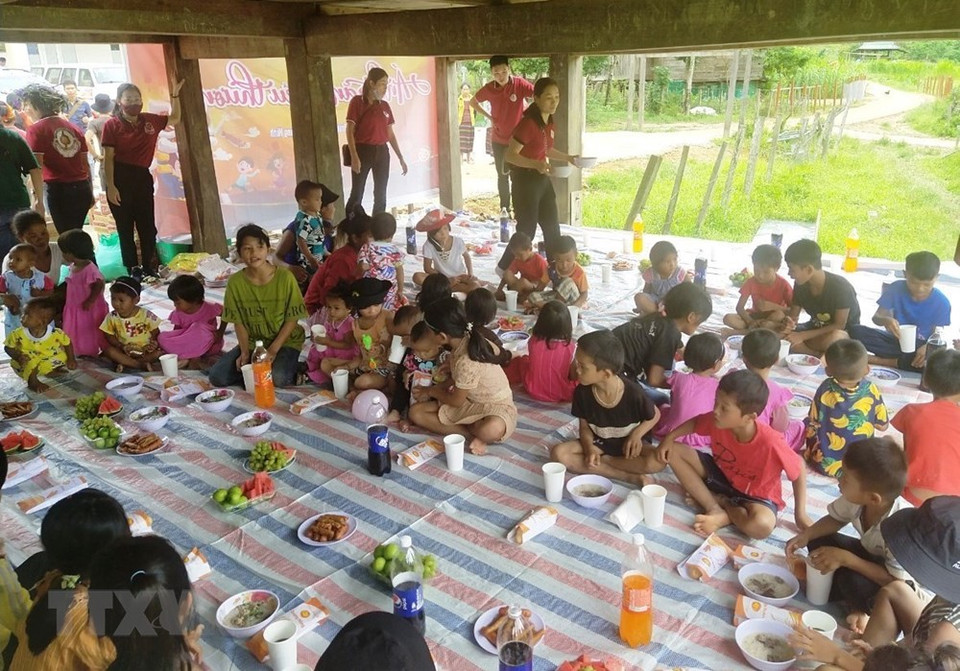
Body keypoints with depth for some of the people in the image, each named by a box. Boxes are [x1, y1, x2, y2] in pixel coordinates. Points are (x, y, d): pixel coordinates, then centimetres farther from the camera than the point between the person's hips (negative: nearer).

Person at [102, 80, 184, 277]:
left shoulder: (150, 120, 7)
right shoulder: (112, 125, -5)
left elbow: (174, 119, 21)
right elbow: (108, 158, -7)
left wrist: (175, 95, 7)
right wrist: (110, 186, -13)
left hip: (143, 177, 4)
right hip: (120, 178, -4)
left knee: (147, 226, 8)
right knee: (125, 227, 4)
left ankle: (150, 269, 18)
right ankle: (133, 270, 12)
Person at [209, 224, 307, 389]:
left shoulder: (285, 277, -15)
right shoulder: (235, 282, -8)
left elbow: (292, 319, -10)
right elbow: (238, 322, -1)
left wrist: (273, 350, -18)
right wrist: (245, 352, -13)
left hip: (285, 341, -3)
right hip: (252, 342, 4)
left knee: (278, 379, -31)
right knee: (217, 377, -13)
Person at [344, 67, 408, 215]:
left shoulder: (385, 105, 11)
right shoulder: (357, 102, -5)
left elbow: (390, 134, 15)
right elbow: (350, 131, -9)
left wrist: (401, 158, 11)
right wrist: (354, 157, -19)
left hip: (382, 152, 5)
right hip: (363, 151, -5)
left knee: (381, 195, 8)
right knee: (356, 194, -5)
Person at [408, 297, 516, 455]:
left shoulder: (466, 362, -32)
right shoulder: (468, 338, -8)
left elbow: (456, 401, -15)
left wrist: (431, 391, 2)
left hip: (495, 407, -9)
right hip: (470, 402, 9)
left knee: (493, 429, -45)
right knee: (416, 412, -6)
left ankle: (461, 428, -11)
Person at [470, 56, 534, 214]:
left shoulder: (519, 84, -15)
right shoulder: (489, 88, -5)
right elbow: (473, 102, 12)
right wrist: (489, 117, 3)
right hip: (498, 139, 3)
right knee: (502, 176, 12)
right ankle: (504, 210, 25)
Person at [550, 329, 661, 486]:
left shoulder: (632, 392, -24)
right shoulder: (582, 392, -17)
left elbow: (655, 416, -5)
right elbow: (585, 427, -5)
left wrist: (636, 434, -21)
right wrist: (589, 448, -25)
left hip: (626, 443, -2)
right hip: (598, 442, 3)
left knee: (657, 462, -32)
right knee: (558, 453, -26)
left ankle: (603, 460, -15)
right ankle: (629, 476, -25)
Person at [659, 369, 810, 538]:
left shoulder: (770, 442, -35)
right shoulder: (718, 421, -22)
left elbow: (799, 469, -18)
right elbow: (695, 422, 1)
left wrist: (800, 513, -14)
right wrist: (670, 438, -13)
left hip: (756, 495, -5)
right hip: (721, 474, 5)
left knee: (762, 525, -39)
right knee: (674, 451, -12)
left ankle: (723, 504, -7)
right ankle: (715, 508, -14)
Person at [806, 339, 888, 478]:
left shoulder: (825, 389, -15)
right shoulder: (871, 390, -13)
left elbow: (813, 424, -5)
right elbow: (882, 426, 0)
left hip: (823, 462, 0)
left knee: (807, 423, 22)